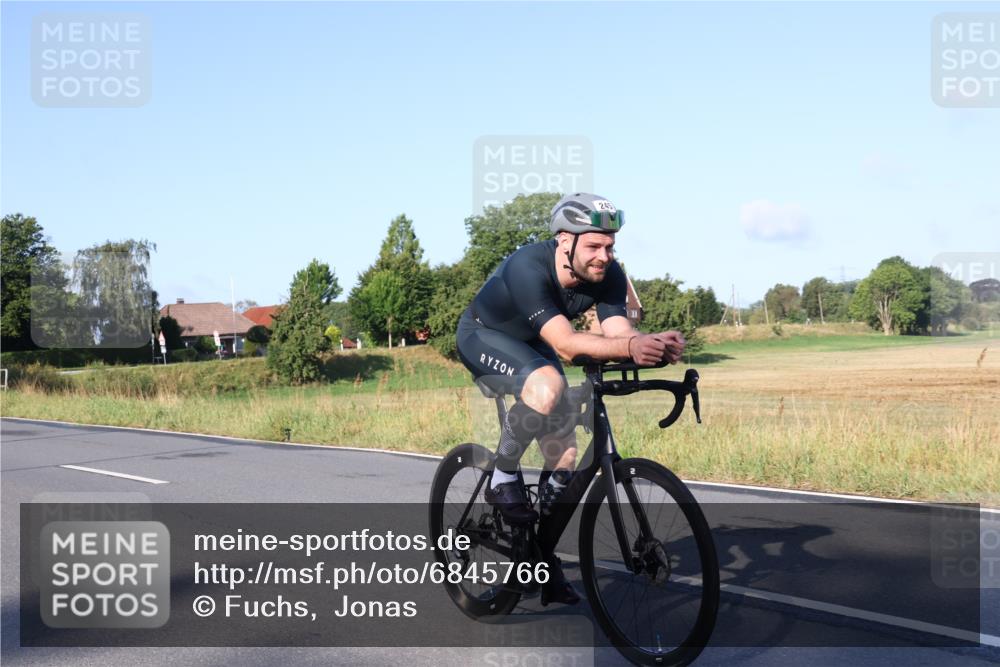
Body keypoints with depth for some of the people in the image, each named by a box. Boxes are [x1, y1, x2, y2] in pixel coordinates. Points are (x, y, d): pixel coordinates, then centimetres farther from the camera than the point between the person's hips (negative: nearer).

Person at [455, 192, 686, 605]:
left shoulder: (607, 276, -19)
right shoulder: (528, 268, -37)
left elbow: (618, 331, -28)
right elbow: (565, 343, -46)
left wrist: (654, 344, -49)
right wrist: (629, 347, -60)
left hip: (530, 346, 6)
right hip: (483, 336, -6)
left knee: (565, 452, -3)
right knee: (547, 386, -37)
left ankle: (545, 557, 13)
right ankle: (502, 478, -14)